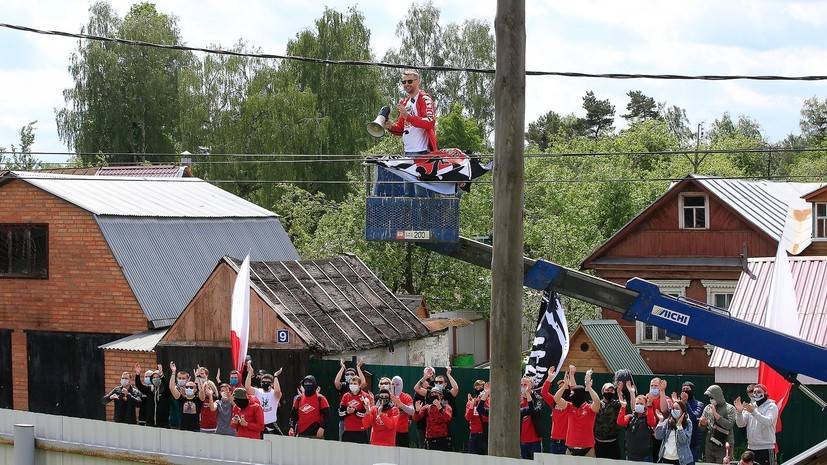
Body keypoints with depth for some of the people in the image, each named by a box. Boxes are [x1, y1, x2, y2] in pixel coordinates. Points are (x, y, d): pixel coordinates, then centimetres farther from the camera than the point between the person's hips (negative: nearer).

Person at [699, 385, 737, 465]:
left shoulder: (729, 408, -4)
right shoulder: (707, 408, 11)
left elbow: (729, 425, -18)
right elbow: (703, 429, 17)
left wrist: (715, 414, -18)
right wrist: (702, 424, -7)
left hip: (723, 447, -5)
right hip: (709, 447, 5)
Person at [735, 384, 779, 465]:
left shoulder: (771, 406, -3)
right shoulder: (749, 406, 12)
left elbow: (768, 422, -21)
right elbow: (740, 424, 3)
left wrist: (753, 412, -33)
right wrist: (739, 412, -17)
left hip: (766, 449, -5)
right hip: (751, 448, 5)